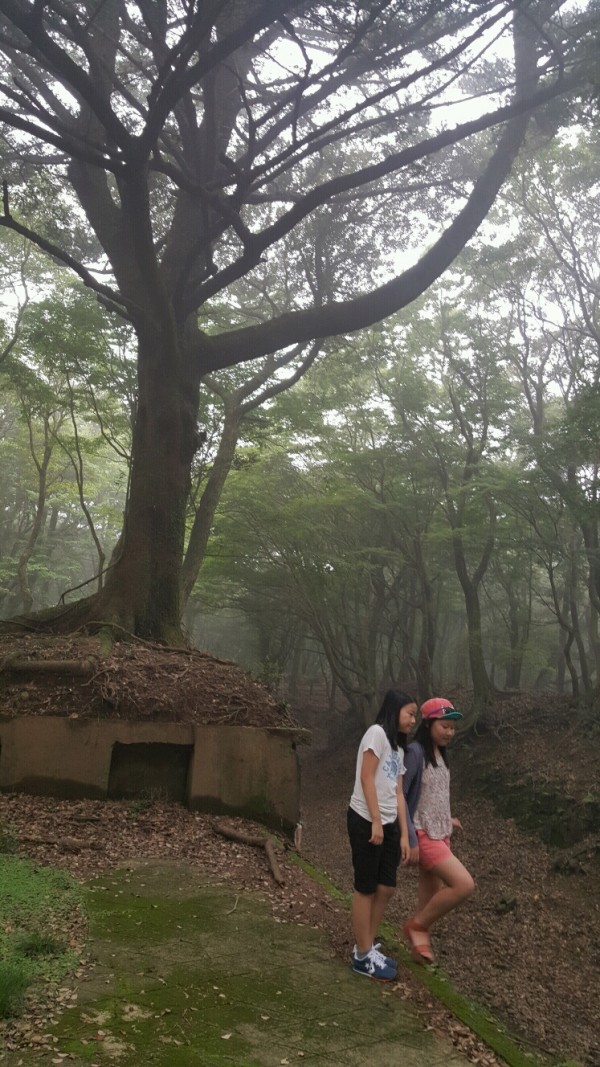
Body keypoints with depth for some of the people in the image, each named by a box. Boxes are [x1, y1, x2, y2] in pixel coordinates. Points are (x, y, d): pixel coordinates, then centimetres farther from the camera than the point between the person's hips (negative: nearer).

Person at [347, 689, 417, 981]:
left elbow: (398, 793, 13)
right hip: (365, 821, -8)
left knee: (386, 888, 11)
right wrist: (375, 822, -16)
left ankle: (367, 948, 25)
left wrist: (404, 834, 8)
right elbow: (366, 778, -15)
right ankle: (363, 956, 13)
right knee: (366, 889, 2)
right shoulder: (377, 732, -9)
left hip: (388, 824, 8)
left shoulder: (399, 748, 17)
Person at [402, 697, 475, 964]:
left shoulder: (440, 754, 8)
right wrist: (410, 840, -21)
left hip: (440, 835, 8)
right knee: (464, 884, -14)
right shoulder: (415, 752, -17)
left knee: (432, 895, 11)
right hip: (423, 835, -8)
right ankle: (416, 925, 4)